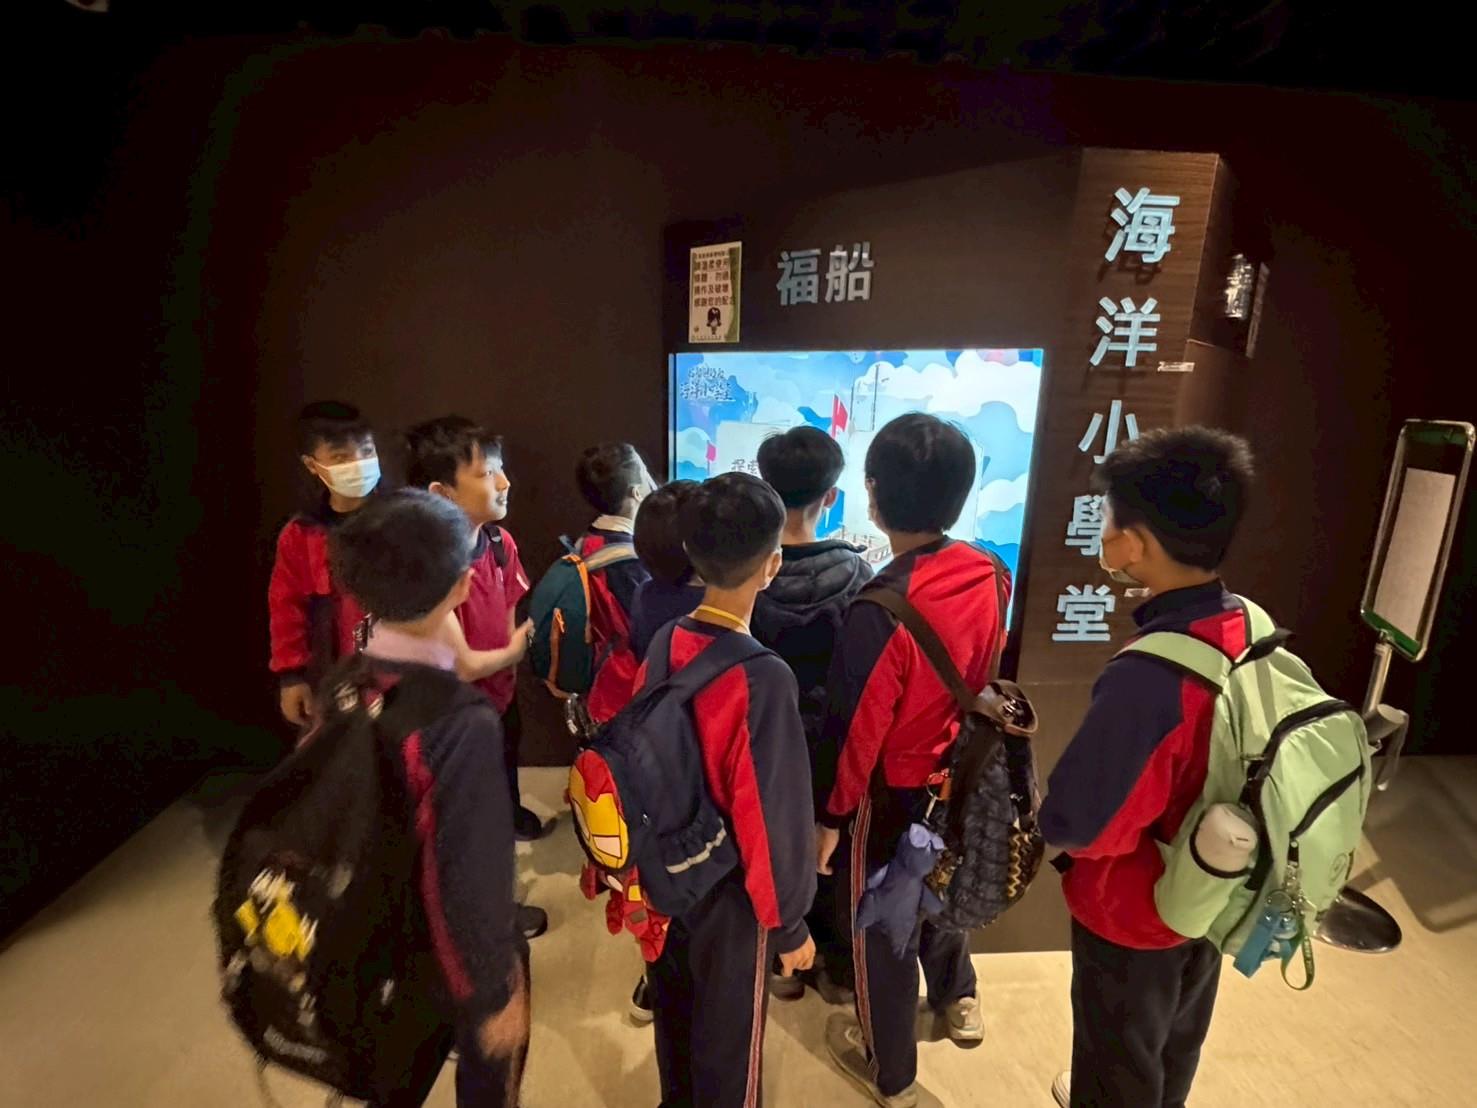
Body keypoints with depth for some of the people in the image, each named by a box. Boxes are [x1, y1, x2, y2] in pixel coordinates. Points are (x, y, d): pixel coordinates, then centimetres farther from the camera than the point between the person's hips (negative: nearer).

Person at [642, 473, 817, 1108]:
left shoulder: (665, 644, -12)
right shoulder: (764, 678, -31)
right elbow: (774, 815, -24)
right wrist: (788, 923, -9)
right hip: (729, 890, -6)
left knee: (675, 1006, 29)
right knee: (729, 1031, 20)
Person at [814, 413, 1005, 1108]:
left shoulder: (881, 610, -33)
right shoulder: (985, 574, -13)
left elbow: (853, 729, -23)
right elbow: (985, 678, 2)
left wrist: (828, 817, -9)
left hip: (892, 795, -6)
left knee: (880, 927, 18)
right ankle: (957, 1000, 58)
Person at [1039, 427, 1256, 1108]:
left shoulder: (1147, 678, -38)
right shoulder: (1253, 630, -13)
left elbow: (1071, 824, -30)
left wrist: (1051, 815, -9)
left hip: (1133, 911, -7)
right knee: (1176, 1038, 32)